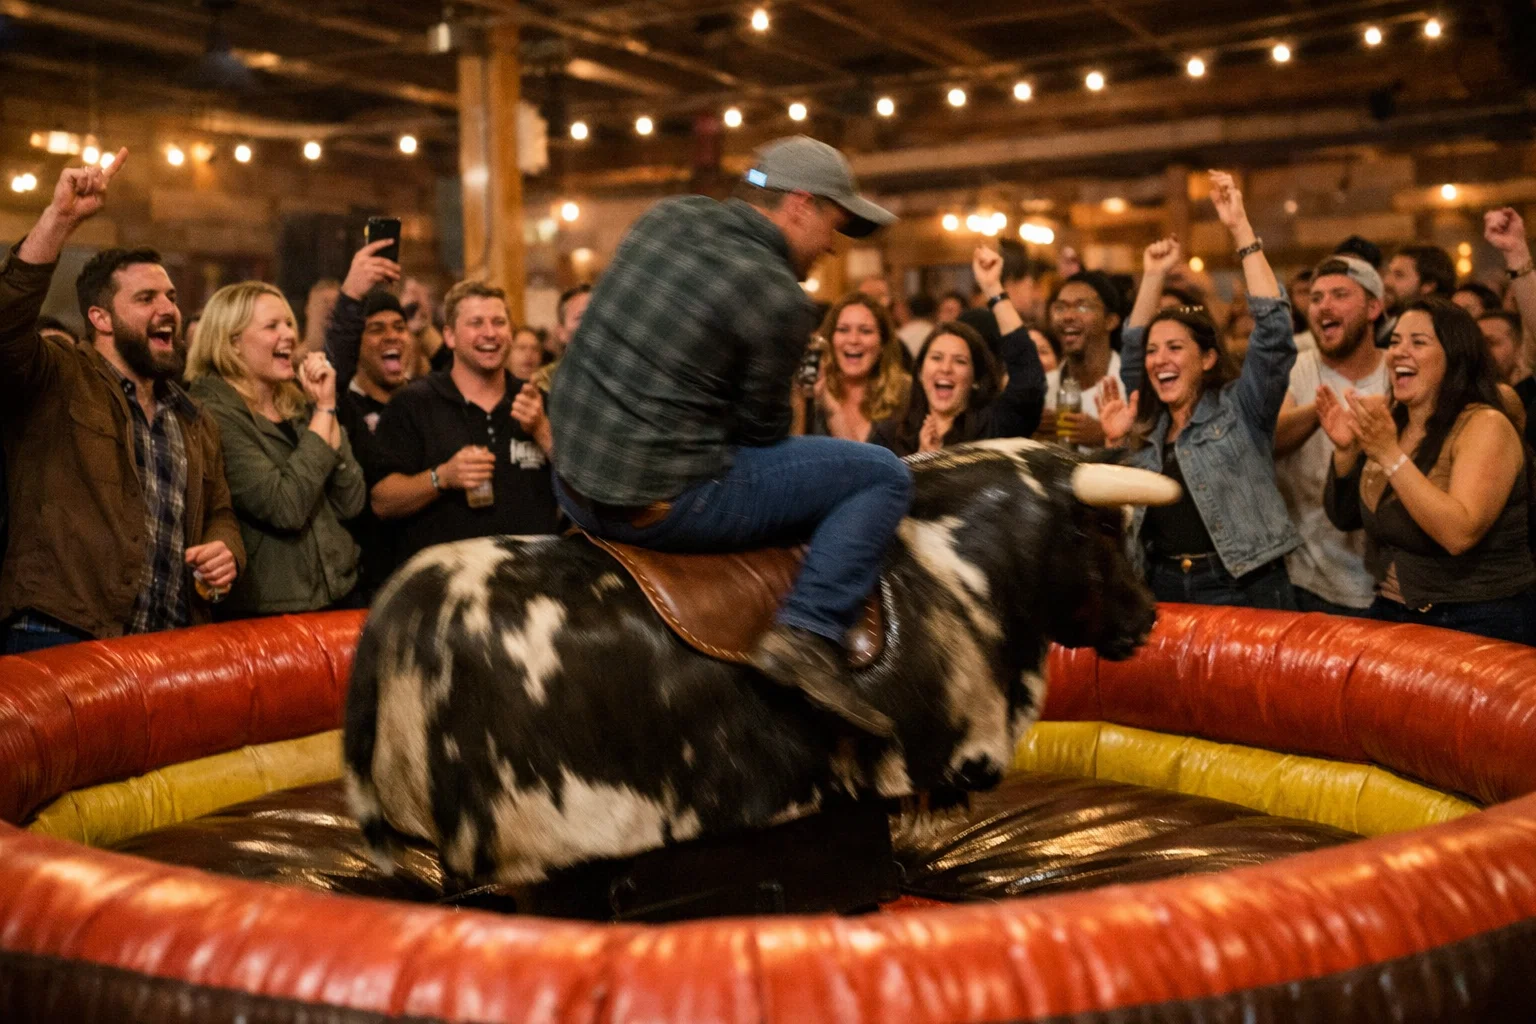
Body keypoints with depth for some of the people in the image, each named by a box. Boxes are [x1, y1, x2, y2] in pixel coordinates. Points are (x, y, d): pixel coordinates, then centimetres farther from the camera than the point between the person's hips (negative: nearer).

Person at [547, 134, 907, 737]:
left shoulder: (669, 215, 9)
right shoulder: (777, 298, -14)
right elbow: (764, 431, -5)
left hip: (574, 488, 8)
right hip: (663, 503, -8)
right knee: (884, 475, -1)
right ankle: (808, 635, -9)